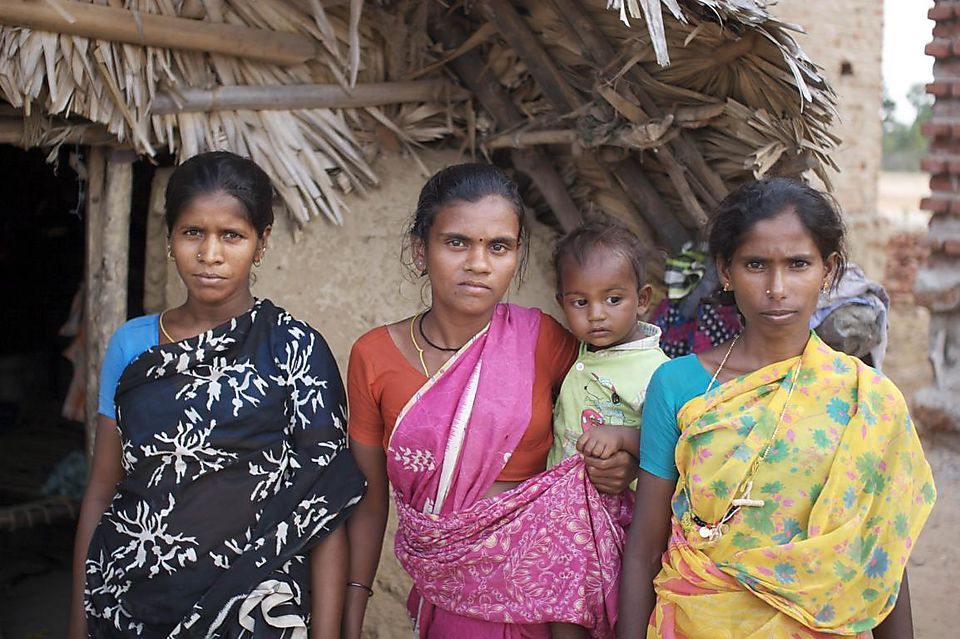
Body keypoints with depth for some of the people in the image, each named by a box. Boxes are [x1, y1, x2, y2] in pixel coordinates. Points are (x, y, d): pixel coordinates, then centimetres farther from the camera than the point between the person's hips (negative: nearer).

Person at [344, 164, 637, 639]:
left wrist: (622, 465, -13)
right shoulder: (373, 357, -7)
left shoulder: (542, 340, -9)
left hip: (544, 579, 0)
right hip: (449, 594, 1)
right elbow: (369, 503, 1)